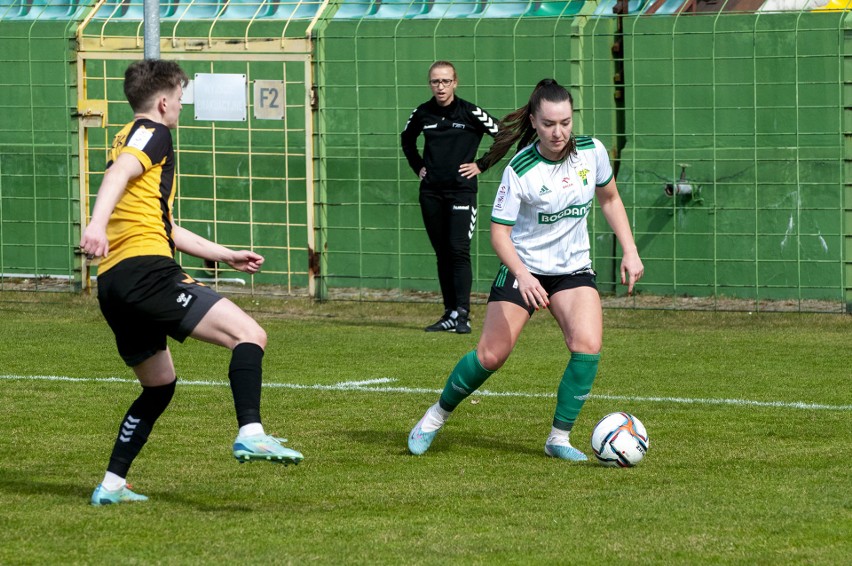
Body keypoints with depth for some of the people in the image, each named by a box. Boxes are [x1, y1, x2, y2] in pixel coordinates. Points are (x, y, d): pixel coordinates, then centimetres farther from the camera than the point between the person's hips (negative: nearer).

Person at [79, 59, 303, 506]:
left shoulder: (129, 139, 31)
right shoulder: (152, 134, 3)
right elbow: (118, 174, -19)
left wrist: (227, 255, 41)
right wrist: (96, 223, -37)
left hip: (114, 286, 10)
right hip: (147, 272, -10)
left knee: (159, 386, 23)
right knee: (249, 335, -16)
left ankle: (111, 486, 20)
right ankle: (251, 435, -36)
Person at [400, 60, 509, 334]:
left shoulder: (470, 113, -6)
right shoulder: (422, 113, 6)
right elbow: (407, 139, 27)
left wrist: (481, 165, -1)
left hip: (461, 190, -4)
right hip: (431, 192, 4)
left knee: (459, 250, -14)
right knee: (442, 254, 7)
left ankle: (462, 314, -17)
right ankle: (450, 314, 12)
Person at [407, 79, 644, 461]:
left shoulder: (592, 151, -8)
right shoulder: (520, 170, -20)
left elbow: (609, 199, 11)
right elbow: (499, 232, -19)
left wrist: (629, 252, 4)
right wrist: (523, 275, -35)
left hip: (573, 270, 3)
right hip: (524, 269, -3)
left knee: (588, 346, -19)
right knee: (490, 356, -5)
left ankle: (559, 438, -6)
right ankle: (437, 415, 21)